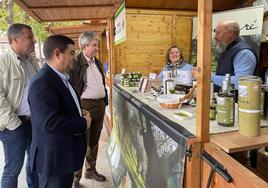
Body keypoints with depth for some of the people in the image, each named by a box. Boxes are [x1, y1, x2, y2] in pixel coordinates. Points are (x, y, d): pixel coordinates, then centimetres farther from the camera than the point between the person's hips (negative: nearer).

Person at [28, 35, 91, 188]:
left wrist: (79, 113, 0)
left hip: (66, 151, 9)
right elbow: (50, 123, -32)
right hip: (54, 156, -9)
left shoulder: (60, 77, 8)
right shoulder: (42, 83, -24)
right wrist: (83, 123, -20)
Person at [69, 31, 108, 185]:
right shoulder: (76, 62, -11)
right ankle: (76, 177, 21)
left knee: (94, 141, 17)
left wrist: (105, 102, 16)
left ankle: (91, 170, 35)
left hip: (100, 105, 7)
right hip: (84, 105, -7)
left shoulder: (97, 62, 13)